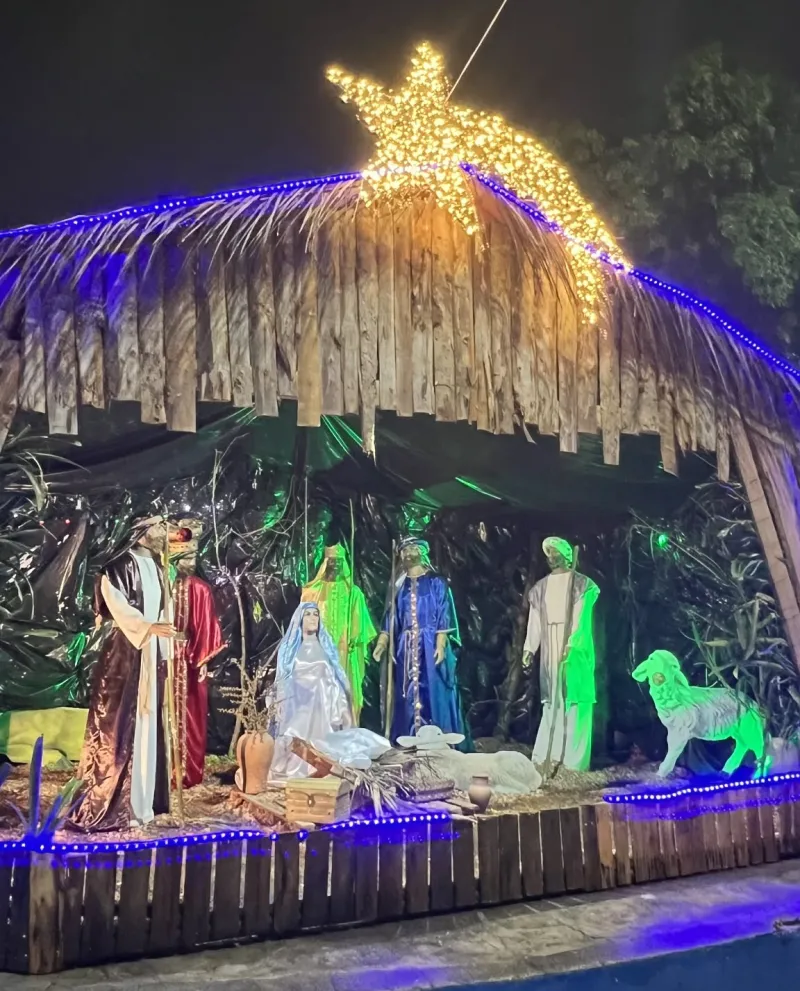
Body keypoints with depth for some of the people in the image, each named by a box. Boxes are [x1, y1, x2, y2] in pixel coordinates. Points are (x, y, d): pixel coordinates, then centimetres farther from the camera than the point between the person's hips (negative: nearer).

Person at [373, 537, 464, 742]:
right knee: (408, 695, 4)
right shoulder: (398, 586, 14)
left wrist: (441, 644, -14)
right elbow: (390, 618, 13)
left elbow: (444, 616, -4)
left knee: (434, 692, -5)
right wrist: (382, 642, 2)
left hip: (430, 646, -3)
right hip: (405, 648, 4)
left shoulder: (436, 583, 3)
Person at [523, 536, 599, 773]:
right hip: (550, 650, 2)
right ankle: (547, 755, 7)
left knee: (575, 701, 1)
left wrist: (571, 646, -15)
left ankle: (575, 759, 4)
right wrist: (529, 648, -7)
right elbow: (534, 620, 2)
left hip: (575, 649, -2)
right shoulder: (541, 587, 8)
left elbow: (580, 618, -7)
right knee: (552, 702, 5)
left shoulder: (582, 584, 1)